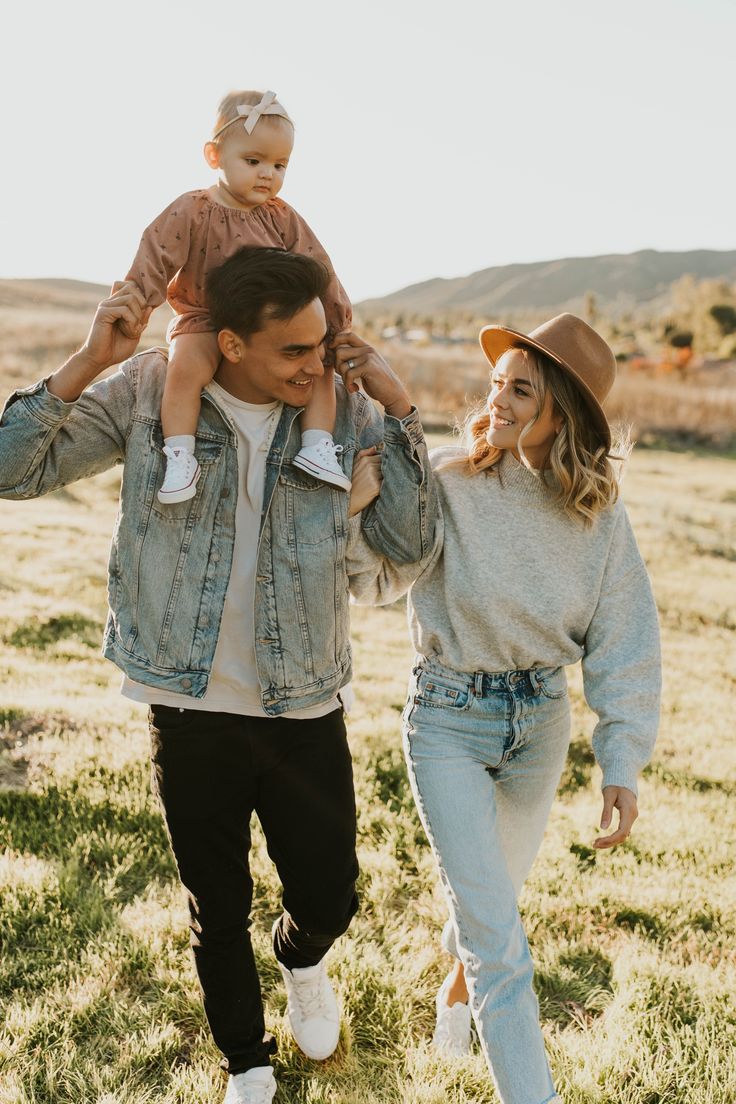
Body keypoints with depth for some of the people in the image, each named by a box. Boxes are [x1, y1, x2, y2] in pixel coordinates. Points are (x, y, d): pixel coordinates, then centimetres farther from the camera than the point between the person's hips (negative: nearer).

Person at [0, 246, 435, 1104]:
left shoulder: (341, 406, -5)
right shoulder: (150, 391, -9)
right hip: (191, 713, -1)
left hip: (307, 713, 1)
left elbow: (408, 542, -9)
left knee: (328, 898, 14)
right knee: (217, 913, 17)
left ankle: (301, 962, 53)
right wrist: (89, 362, -22)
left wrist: (396, 404, -15)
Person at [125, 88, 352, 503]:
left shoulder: (283, 218, 2)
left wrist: (338, 316, -1)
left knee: (321, 360, -9)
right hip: (204, 322, -4)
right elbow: (155, 259, -15)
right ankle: (180, 457, -27)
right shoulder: (191, 212, -9)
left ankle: (317, 445, -6)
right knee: (187, 365, -33)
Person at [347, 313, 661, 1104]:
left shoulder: (598, 514, -8)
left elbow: (623, 640, -5)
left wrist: (623, 763, -9)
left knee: (494, 889, 26)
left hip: (540, 725, 4)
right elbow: (376, 574, -23)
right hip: (449, 724, -3)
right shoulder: (449, 484, -16)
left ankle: (459, 981, 58)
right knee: (498, 937, -4)